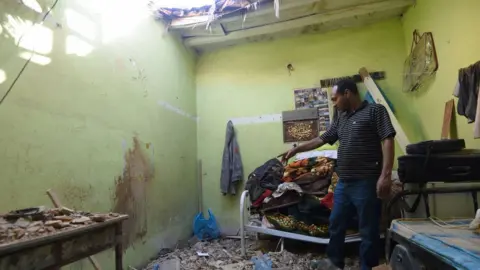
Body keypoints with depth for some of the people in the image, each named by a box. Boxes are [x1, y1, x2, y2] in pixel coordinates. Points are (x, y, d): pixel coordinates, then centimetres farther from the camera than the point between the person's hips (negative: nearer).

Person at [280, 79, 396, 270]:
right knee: (336, 225, 18)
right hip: (343, 183, 8)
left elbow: (388, 141, -14)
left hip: (366, 183, -8)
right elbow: (322, 139, 21)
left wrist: (385, 175, -21)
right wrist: (296, 150, 20)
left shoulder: (375, 111, -6)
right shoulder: (341, 118, 16)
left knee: (368, 230, 5)